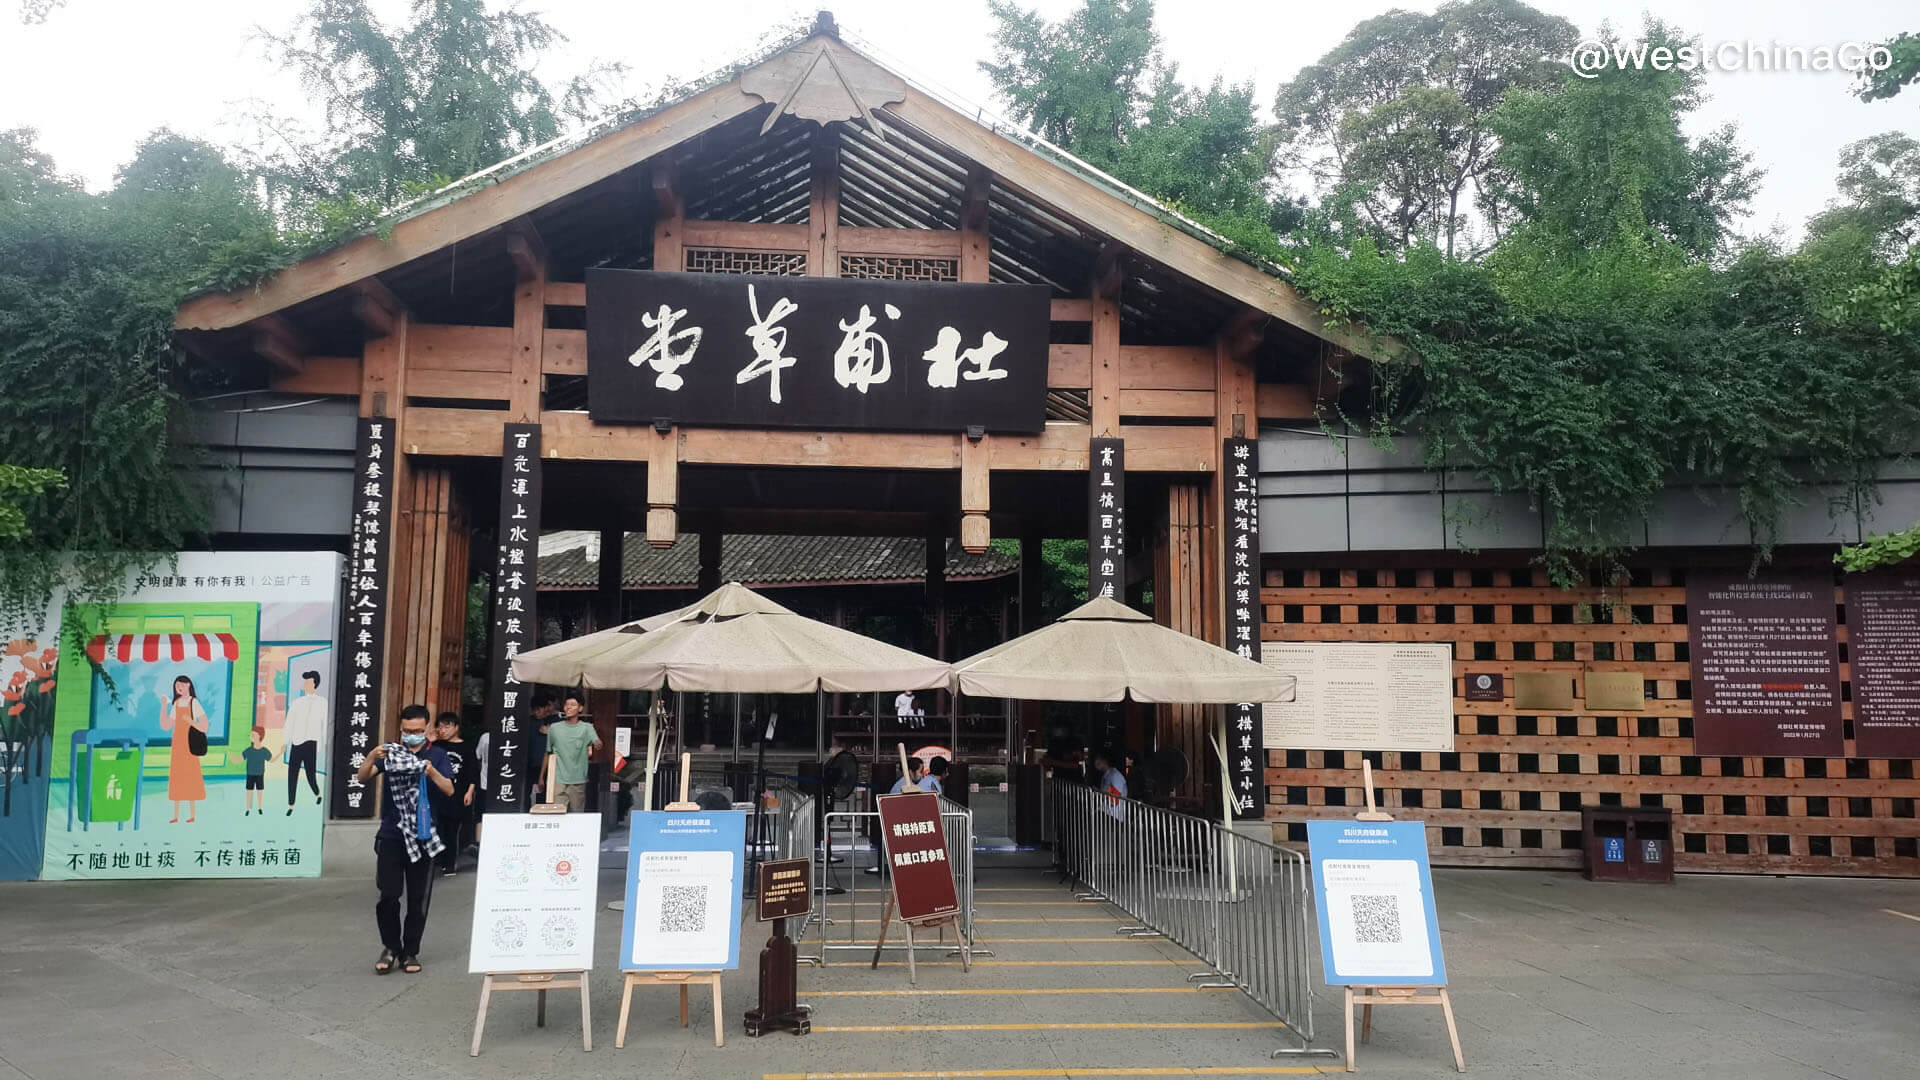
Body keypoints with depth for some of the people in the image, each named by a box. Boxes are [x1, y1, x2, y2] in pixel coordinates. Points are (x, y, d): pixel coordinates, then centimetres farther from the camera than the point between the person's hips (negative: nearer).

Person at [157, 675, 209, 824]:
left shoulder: (194, 703, -6)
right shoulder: (175, 704, 13)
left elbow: (205, 728, -10)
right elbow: (166, 727, 8)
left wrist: (191, 722, -26)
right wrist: (164, 706, 4)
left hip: (190, 745, -6)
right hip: (177, 745, 6)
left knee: (191, 777, -4)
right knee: (176, 778, 6)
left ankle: (193, 815, 3)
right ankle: (176, 816, 11)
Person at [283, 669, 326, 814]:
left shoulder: (322, 703, 3)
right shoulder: (296, 703, 12)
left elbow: (326, 724, 1)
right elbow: (289, 724, 12)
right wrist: (285, 743, 5)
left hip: (311, 743, -3)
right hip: (296, 744, 3)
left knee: (310, 774, -4)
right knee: (292, 775, 1)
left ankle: (317, 794, 25)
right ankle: (290, 806, 9)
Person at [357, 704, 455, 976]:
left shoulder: (436, 756, 2)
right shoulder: (391, 752, 3)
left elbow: (449, 790, -8)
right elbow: (363, 778, -6)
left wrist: (432, 772, -28)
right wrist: (372, 757, -26)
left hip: (423, 836, 0)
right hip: (391, 836, 0)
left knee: (418, 899, 5)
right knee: (388, 896, -4)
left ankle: (410, 952, 17)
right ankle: (391, 947, 15)